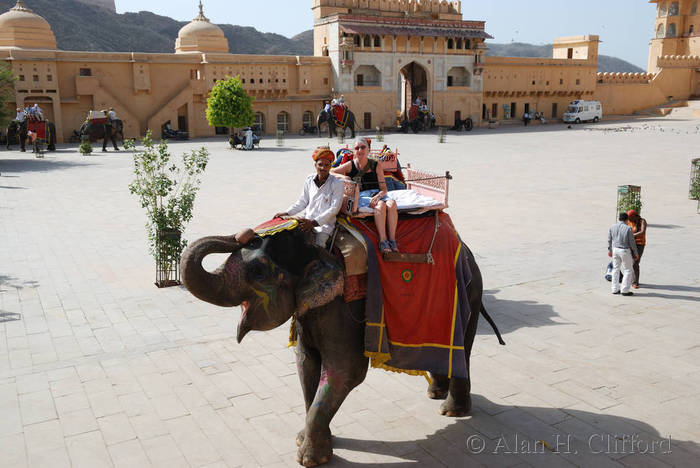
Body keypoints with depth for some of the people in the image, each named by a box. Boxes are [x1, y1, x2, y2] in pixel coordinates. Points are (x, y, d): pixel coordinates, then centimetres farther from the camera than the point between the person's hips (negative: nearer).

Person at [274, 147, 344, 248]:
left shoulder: (337, 184, -5)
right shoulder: (309, 180, 9)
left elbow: (334, 209, -12)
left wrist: (314, 222, -21)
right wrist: (286, 213, 4)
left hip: (325, 224, -4)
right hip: (307, 221, 5)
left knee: (317, 247, -29)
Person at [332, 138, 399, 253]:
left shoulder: (376, 165, 11)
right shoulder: (350, 165, 8)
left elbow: (384, 189, 8)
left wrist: (378, 196, -15)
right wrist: (342, 177, -10)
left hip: (377, 195, 3)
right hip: (360, 196, -2)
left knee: (391, 203, -32)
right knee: (381, 205, -35)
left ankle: (392, 240, -32)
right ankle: (383, 241, -35)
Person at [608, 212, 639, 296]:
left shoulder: (612, 227, -2)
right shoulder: (628, 228, -16)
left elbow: (609, 240, 7)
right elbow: (632, 242, -11)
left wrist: (609, 250, 21)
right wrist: (636, 253, 1)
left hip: (615, 249, 5)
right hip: (625, 251, -5)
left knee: (615, 269, 16)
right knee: (627, 270, 7)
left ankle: (615, 289, 21)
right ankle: (625, 290, 7)